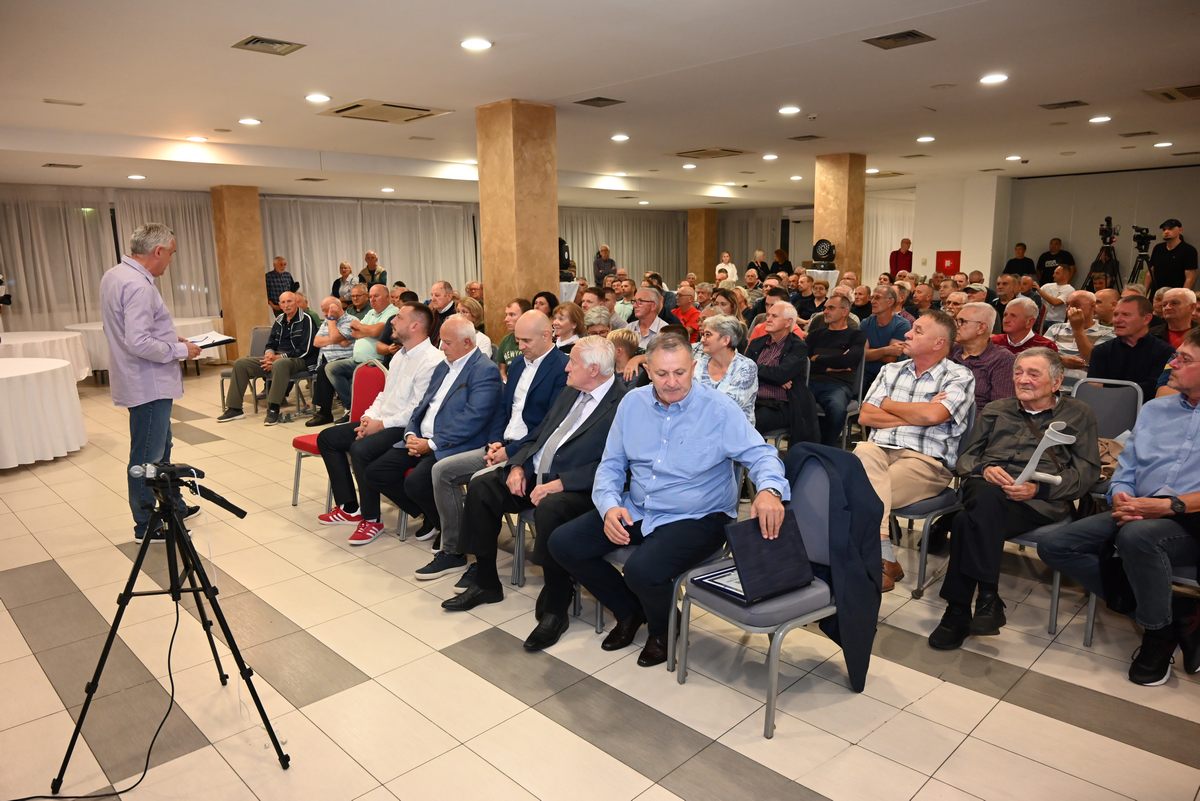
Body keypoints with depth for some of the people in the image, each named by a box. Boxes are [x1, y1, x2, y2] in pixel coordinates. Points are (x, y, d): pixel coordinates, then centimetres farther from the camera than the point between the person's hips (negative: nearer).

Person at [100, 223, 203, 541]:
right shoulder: (138, 286, -23)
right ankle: (147, 526, 13)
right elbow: (139, 344, -28)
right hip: (149, 384, -10)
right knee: (146, 458, 1)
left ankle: (173, 506, 36)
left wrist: (170, 337, 12)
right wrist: (181, 350, -16)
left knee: (161, 450, 22)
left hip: (142, 381, 10)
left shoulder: (114, 274, 9)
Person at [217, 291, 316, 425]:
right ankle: (234, 408, 1)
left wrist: (278, 357, -15)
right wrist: (270, 353, -5)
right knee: (241, 363, -1)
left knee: (280, 364, -41)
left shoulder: (306, 320, -8)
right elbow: (270, 344, 21)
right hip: (276, 358, 8)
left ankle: (273, 409, -35)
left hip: (300, 361, -8)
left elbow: (305, 350, -15)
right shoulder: (279, 320, 14)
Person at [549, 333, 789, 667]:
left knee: (642, 569, -32)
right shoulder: (632, 403, 1)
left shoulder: (718, 408, -12)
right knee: (563, 543, -5)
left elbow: (761, 454, -13)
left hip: (697, 518, -5)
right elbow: (611, 464, 5)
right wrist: (609, 505, -14)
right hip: (635, 511, 6)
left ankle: (662, 631, 7)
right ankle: (630, 612, 17)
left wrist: (769, 490, -37)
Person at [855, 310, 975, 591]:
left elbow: (932, 415, -14)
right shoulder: (891, 370, 20)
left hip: (925, 461, -4)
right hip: (880, 451, 4)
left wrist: (888, 404, 3)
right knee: (864, 450, -33)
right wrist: (914, 416, -1)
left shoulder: (959, 377, 5)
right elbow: (865, 416, 9)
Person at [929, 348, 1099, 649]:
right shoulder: (995, 410, 29)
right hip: (987, 487, 3)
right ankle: (986, 598, -31)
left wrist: (1039, 488, -9)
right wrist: (984, 469, -3)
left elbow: (1088, 470, 8)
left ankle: (959, 611, -27)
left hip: (1039, 501, -3)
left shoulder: (1078, 414, 20)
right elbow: (965, 458, 22)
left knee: (968, 521, -35)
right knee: (987, 499, -38)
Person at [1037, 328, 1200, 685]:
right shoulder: (1153, 409, 21)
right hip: (1139, 514, 6)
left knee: (1136, 535, -39)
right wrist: (1121, 499, -7)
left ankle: (1159, 631, -10)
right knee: (1054, 546, -14)